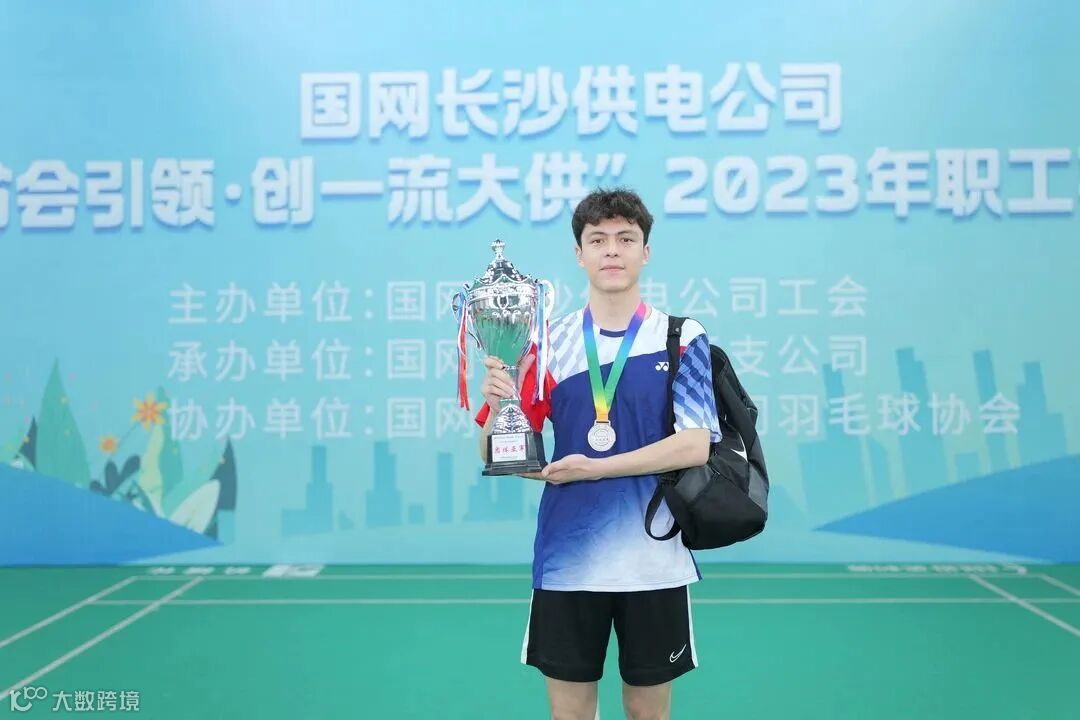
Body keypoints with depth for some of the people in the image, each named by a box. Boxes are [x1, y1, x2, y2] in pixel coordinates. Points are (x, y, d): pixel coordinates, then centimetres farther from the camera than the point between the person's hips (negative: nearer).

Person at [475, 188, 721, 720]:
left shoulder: (682, 338, -2)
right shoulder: (549, 341, 2)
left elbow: (694, 445, -12)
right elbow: (495, 455, 1)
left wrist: (594, 468, -18)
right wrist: (497, 404, -21)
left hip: (653, 561, -1)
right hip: (566, 561, 1)